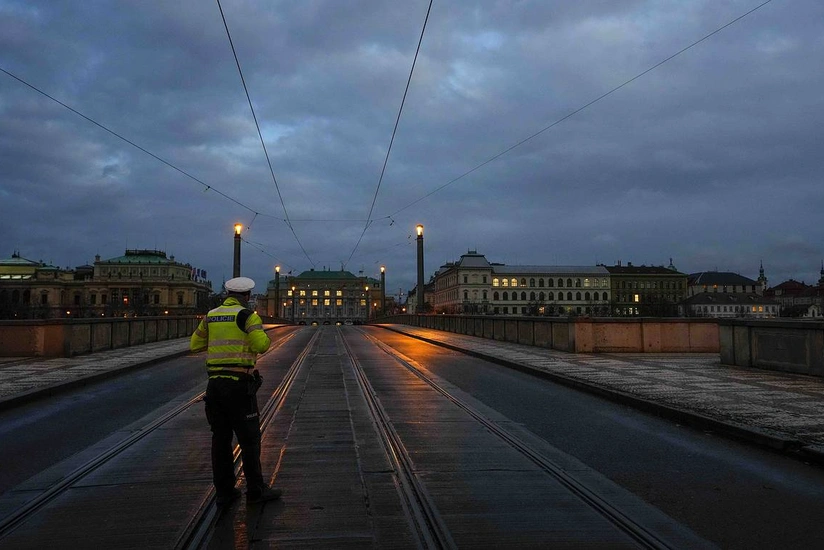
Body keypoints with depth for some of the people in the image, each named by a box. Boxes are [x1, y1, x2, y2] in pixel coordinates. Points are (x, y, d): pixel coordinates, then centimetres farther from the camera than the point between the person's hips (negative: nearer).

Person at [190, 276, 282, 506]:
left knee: (220, 438, 11)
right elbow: (260, 345, -19)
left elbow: (195, 345, 18)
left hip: (215, 383, 6)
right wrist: (265, 338, 3)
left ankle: (224, 490, 17)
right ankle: (255, 490, 8)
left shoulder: (210, 316, 10)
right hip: (239, 383, -6)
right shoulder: (247, 315, -7)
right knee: (249, 438, 2)